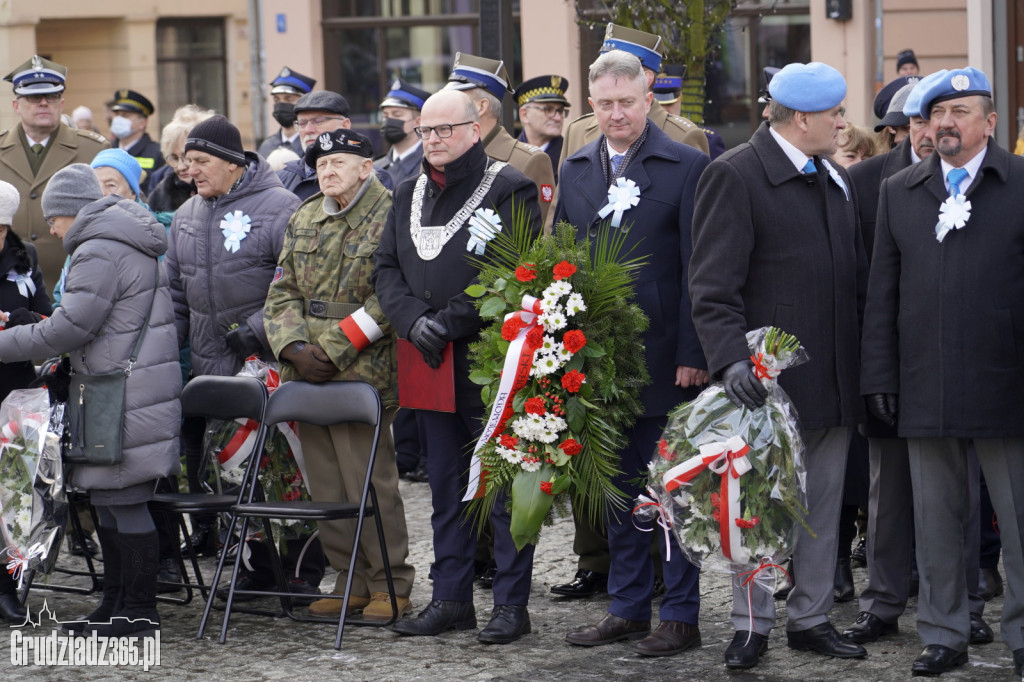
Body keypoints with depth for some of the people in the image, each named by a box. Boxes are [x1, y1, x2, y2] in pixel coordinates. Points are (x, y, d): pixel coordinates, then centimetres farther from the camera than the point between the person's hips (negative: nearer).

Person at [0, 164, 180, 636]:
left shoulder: (100, 253, -15)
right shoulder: (127, 246, 19)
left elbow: (68, 329, -18)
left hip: (126, 397, -11)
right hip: (119, 395, 11)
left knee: (122, 500, -6)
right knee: (107, 499, 15)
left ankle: (139, 608, -1)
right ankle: (116, 601, 22)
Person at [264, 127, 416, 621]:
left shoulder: (391, 218, -6)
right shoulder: (304, 220, 16)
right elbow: (282, 292, 15)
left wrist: (334, 349, -14)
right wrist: (295, 348, -3)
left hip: (363, 375, -7)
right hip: (306, 376, 7)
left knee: (369, 483, -6)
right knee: (325, 486, 8)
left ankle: (391, 586, 4)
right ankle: (351, 581, 16)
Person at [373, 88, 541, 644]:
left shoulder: (511, 190, -5)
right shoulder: (409, 196, 16)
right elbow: (386, 269, 11)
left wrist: (450, 321, -16)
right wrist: (414, 321, -8)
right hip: (430, 366, 6)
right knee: (445, 487, 12)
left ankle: (511, 603, 4)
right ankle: (451, 598, 20)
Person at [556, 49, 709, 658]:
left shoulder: (687, 167, -5)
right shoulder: (574, 170, 11)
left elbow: (699, 269, -8)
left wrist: (693, 353, -14)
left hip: (666, 356, -5)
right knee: (618, 486, 13)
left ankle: (681, 614, 9)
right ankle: (628, 606, 22)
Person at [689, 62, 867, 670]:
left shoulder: (838, 179, 14)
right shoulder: (735, 176, -10)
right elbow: (713, 286, -16)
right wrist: (731, 359, -28)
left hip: (834, 379, 7)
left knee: (824, 504, 12)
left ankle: (812, 619, 21)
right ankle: (752, 626, 10)